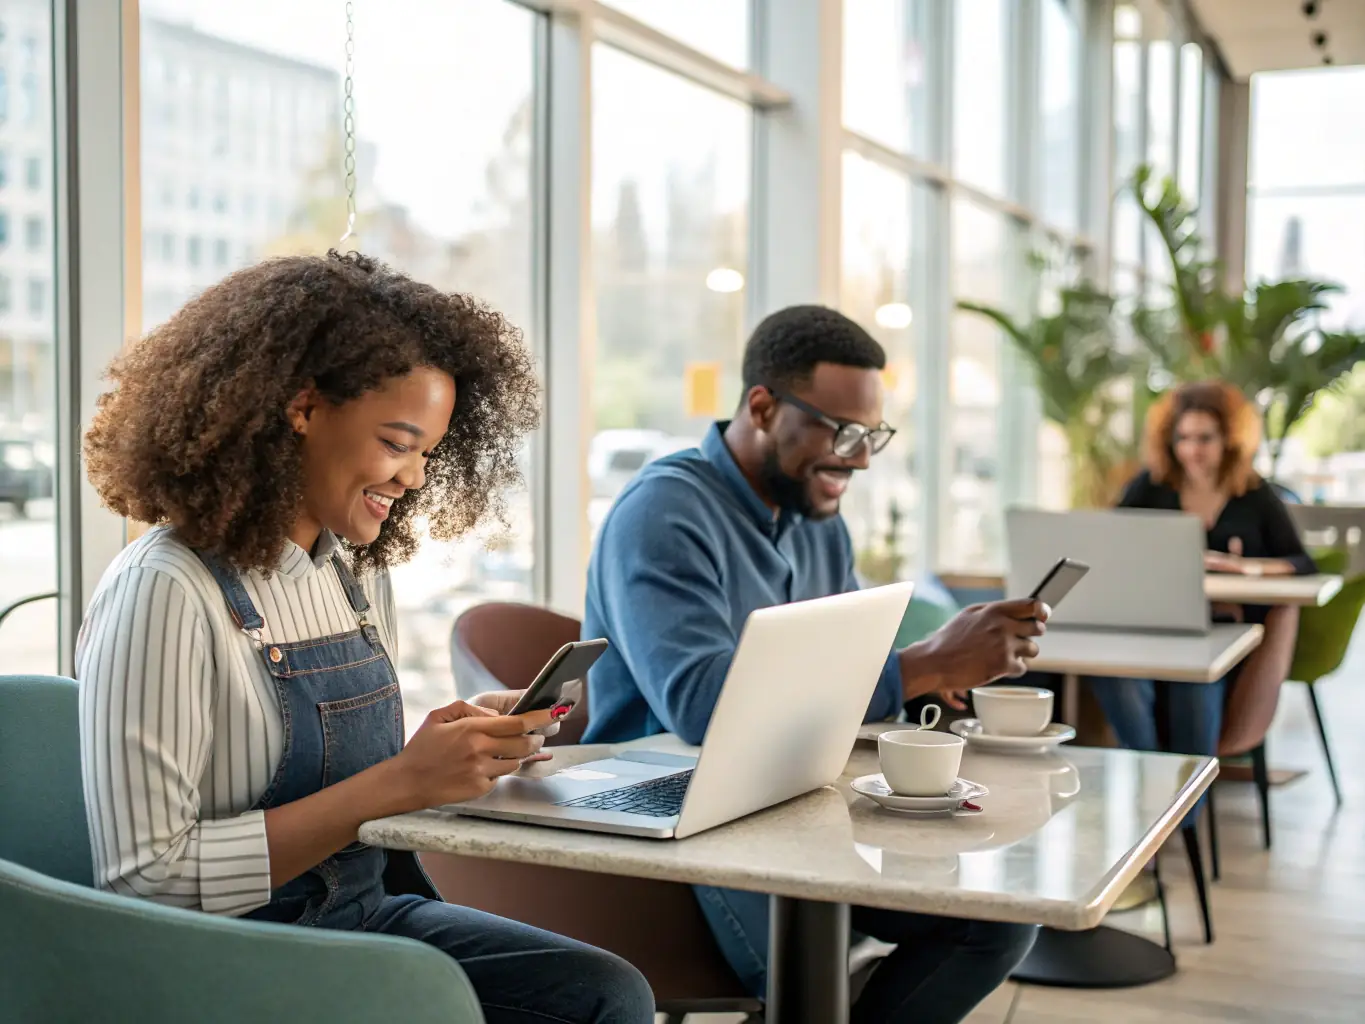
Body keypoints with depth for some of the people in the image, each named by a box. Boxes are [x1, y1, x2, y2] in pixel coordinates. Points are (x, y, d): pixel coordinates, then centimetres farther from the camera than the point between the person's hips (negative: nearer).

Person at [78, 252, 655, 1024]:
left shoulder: (362, 575, 7)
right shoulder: (165, 591, -17)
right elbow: (145, 879, -20)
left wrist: (455, 750, -5)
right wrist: (396, 784, -23)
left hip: (363, 912, 8)